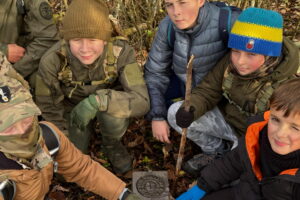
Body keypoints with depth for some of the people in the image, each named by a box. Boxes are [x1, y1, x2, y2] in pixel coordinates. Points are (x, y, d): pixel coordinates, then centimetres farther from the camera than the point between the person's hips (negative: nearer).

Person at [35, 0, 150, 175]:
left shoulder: (121, 52, -34)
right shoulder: (52, 60, -30)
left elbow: (141, 101, -38)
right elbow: (48, 106, -14)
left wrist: (98, 100, -52)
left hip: (107, 102, -1)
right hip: (72, 105, 1)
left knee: (114, 115, -32)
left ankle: (111, 143, 1)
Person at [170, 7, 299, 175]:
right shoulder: (230, 62, -16)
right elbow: (208, 91, -7)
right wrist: (191, 109, -28)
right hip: (226, 119, 4)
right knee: (175, 112, -12)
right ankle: (217, 150, 8)